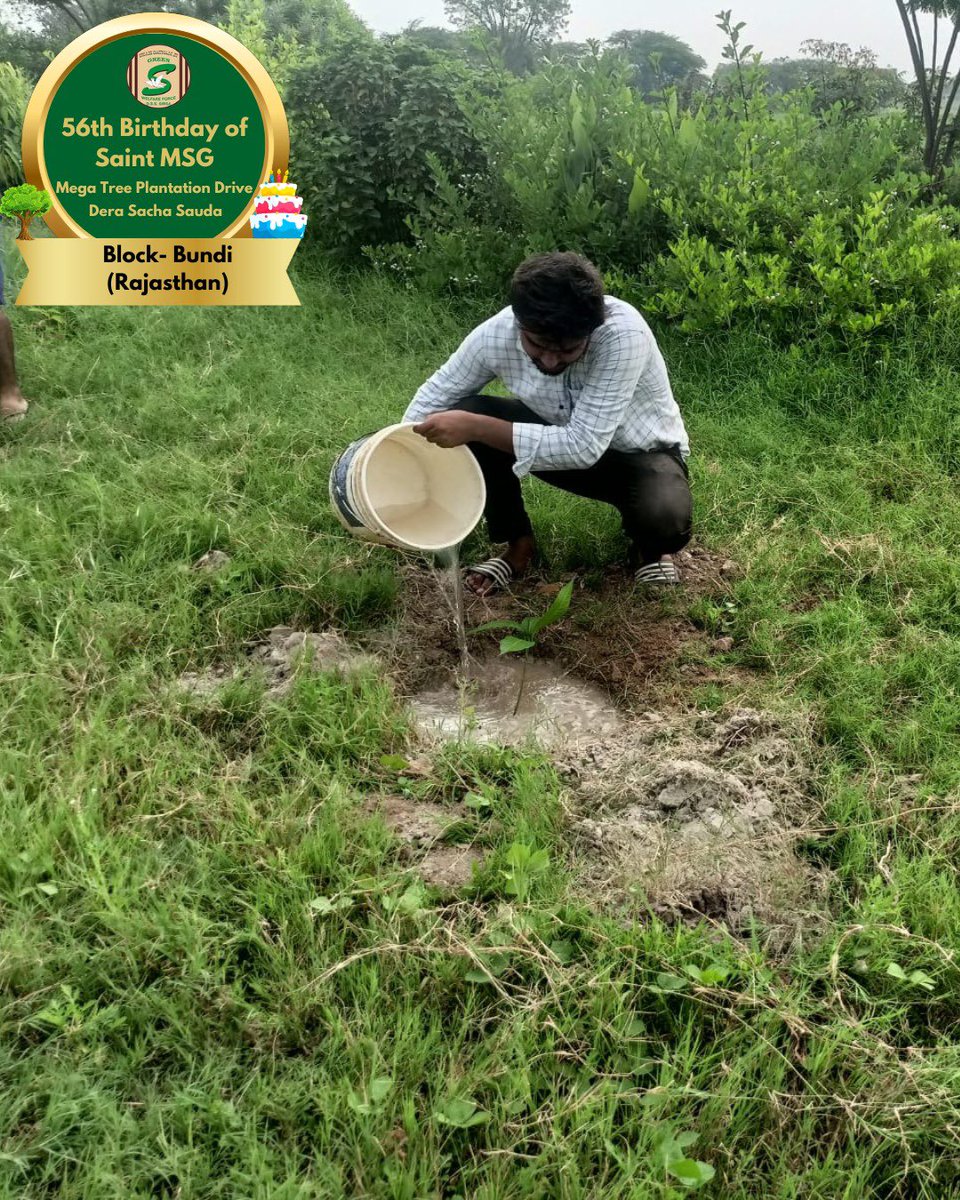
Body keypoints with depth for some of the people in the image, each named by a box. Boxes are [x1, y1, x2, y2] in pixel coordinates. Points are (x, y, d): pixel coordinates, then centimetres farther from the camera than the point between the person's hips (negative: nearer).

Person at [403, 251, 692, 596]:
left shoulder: (623, 333, -36)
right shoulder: (496, 334, -24)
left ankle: (649, 549, 3)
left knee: (665, 518, -37)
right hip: (562, 440, 4)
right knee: (468, 414, -21)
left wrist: (477, 428, -41)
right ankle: (518, 544, 1)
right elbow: (431, 399, -8)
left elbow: (584, 446, -39)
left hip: (642, 454, -3)